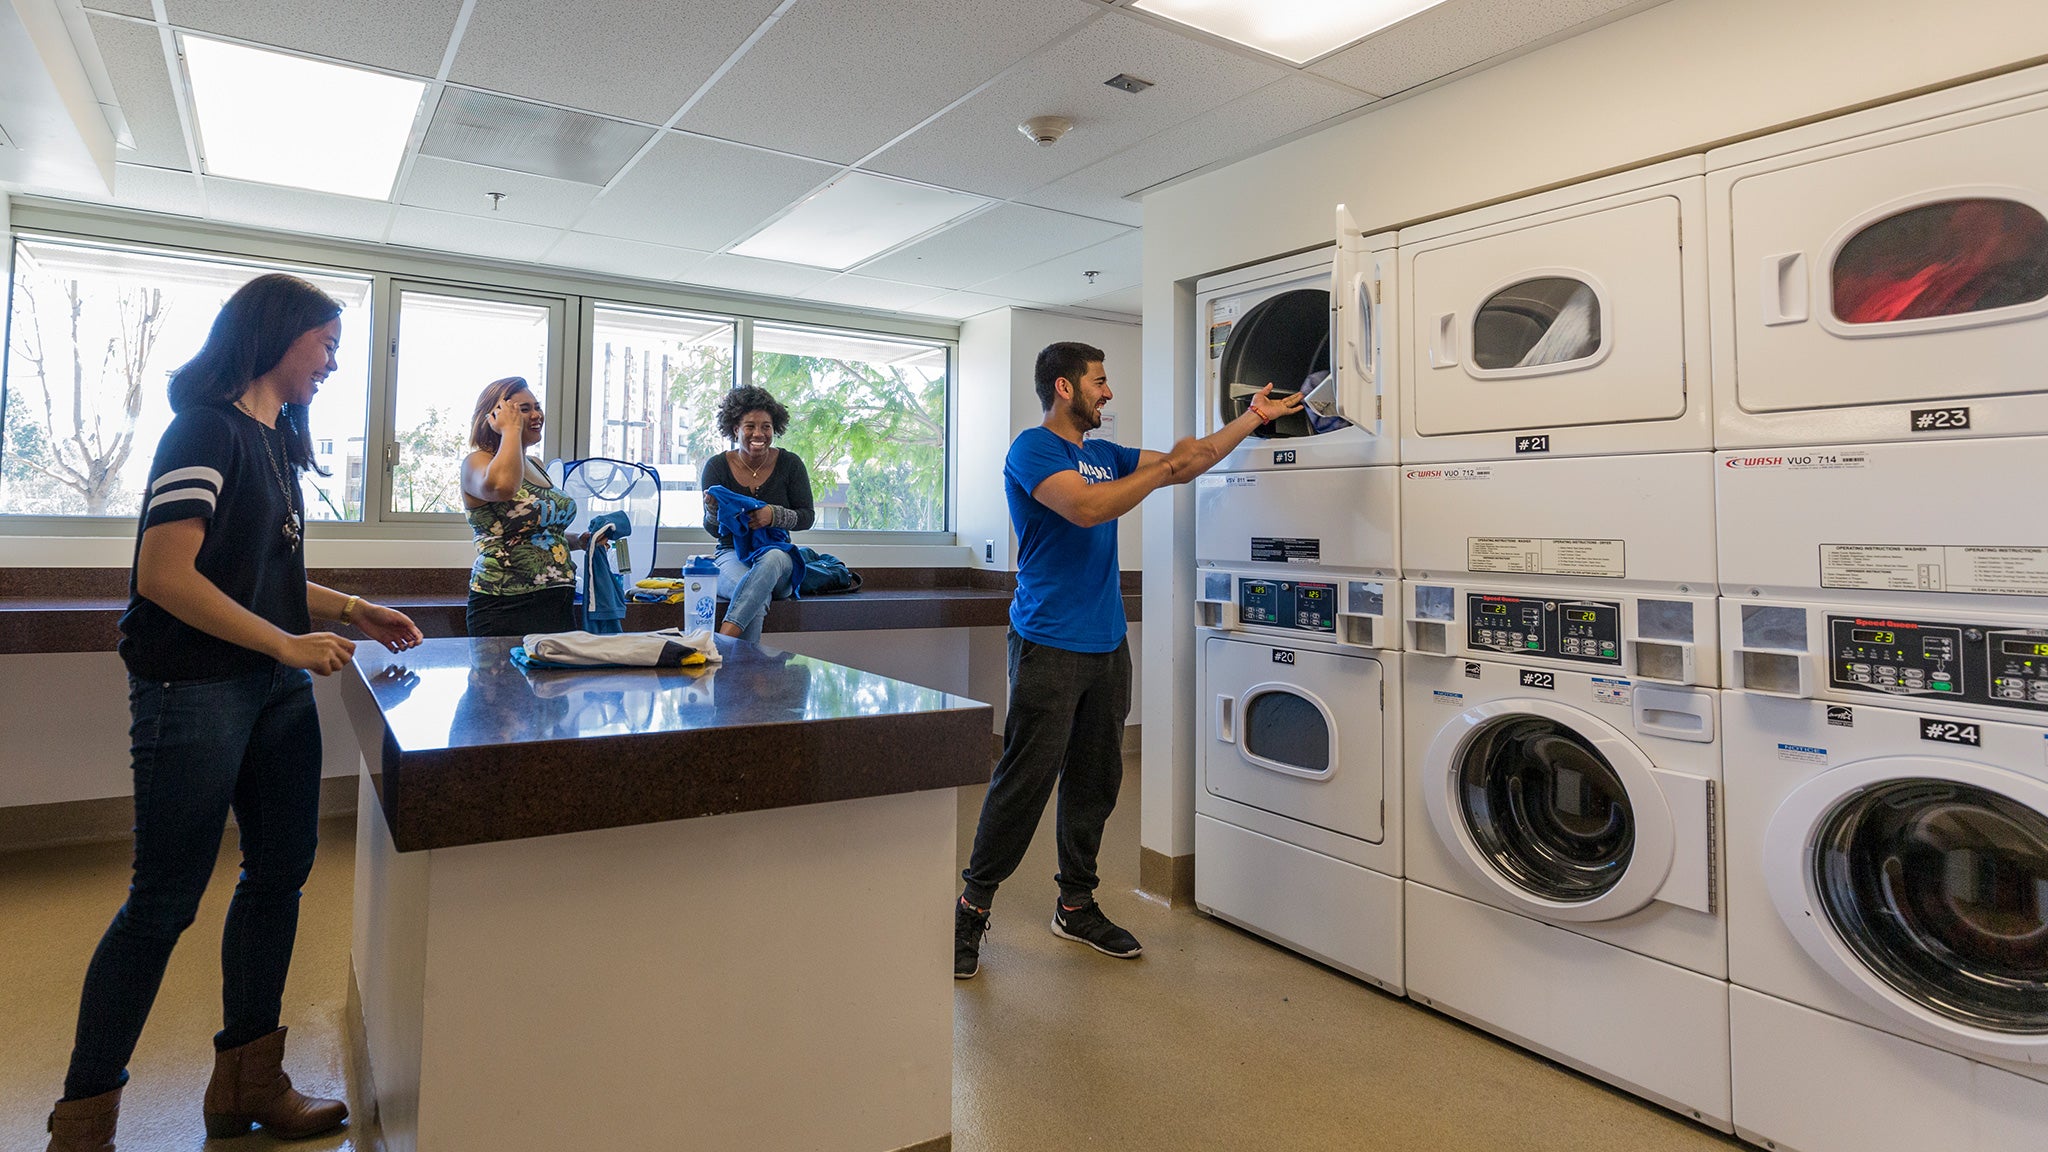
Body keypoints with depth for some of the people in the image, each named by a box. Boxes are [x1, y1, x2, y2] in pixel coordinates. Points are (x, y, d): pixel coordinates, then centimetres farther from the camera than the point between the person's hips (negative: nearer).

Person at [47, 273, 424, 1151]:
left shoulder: (276, 441, 14)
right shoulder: (207, 429, -12)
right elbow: (165, 576, -20)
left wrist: (351, 610, 9)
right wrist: (288, 644, -17)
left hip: (276, 688, 9)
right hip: (195, 692, -9)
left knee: (280, 871, 11)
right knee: (165, 899, 1)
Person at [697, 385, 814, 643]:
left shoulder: (789, 464, 0)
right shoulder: (717, 466, 0)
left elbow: (807, 516, -1)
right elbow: (713, 530, 0)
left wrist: (774, 515, -22)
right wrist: (713, 510, -25)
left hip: (777, 556, 0)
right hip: (731, 554, 0)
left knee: (771, 559, -40)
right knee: (758, 596, -37)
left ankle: (724, 639, -49)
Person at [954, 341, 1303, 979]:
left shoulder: (1105, 455, 17)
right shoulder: (1032, 448, -6)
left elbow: (1190, 464, 22)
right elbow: (1085, 507, -22)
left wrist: (1253, 417, 19)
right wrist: (1165, 465, -12)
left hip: (1107, 644, 8)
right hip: (1049, 645, -8)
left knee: (1095, 782, 12)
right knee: (1023, 782, -5)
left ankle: (1076, 904, 26)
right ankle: (972, 905, 11)